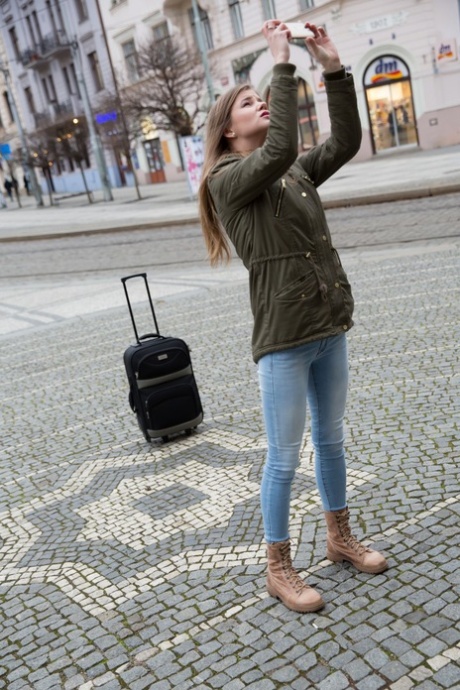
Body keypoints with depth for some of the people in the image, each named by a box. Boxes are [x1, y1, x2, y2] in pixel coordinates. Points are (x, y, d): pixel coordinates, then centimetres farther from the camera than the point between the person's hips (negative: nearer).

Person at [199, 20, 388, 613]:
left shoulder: (297, 172, 13)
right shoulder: (228, 181, -7)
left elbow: (346, 142, 0)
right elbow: (279, 149, -25)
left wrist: (333, 67, -5)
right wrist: (282, 63, -19)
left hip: (330, 328, 7)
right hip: (283, 339, -7)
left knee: (331, 440, 19)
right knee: (284, 459, 3)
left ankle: (339, 538, 37)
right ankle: (279, 570, 21)